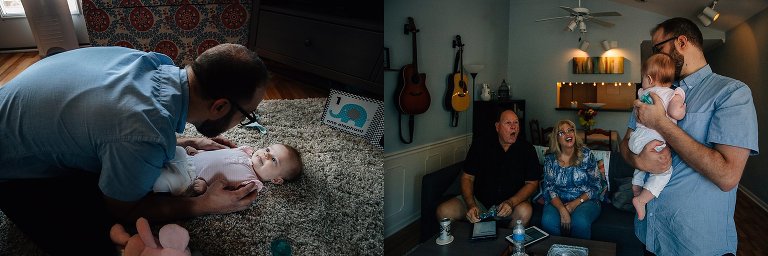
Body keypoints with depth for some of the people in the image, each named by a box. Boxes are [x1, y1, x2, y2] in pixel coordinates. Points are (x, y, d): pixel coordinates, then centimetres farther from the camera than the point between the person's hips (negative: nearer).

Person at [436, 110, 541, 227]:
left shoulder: (527, 150, -2)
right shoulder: (480, 145, -2)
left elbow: (532, 183, -2)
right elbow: (467, 178, -2)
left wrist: (511, 203, -21)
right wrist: (471, 205, -20)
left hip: (514, 201, 0)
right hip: (479, 199, 1)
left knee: (524, 212, -36)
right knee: (443, 211, -22)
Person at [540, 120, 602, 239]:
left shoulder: (586, 154, -1)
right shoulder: (550, 158, 1)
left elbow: (596, 186, -1)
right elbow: (548, 187, -3)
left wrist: (576, 202, -15)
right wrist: (562, 209, -20)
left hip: (584, 200, -1)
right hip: (557, 201, 1)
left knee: (580, 221, -33)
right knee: (548, 221, -29)